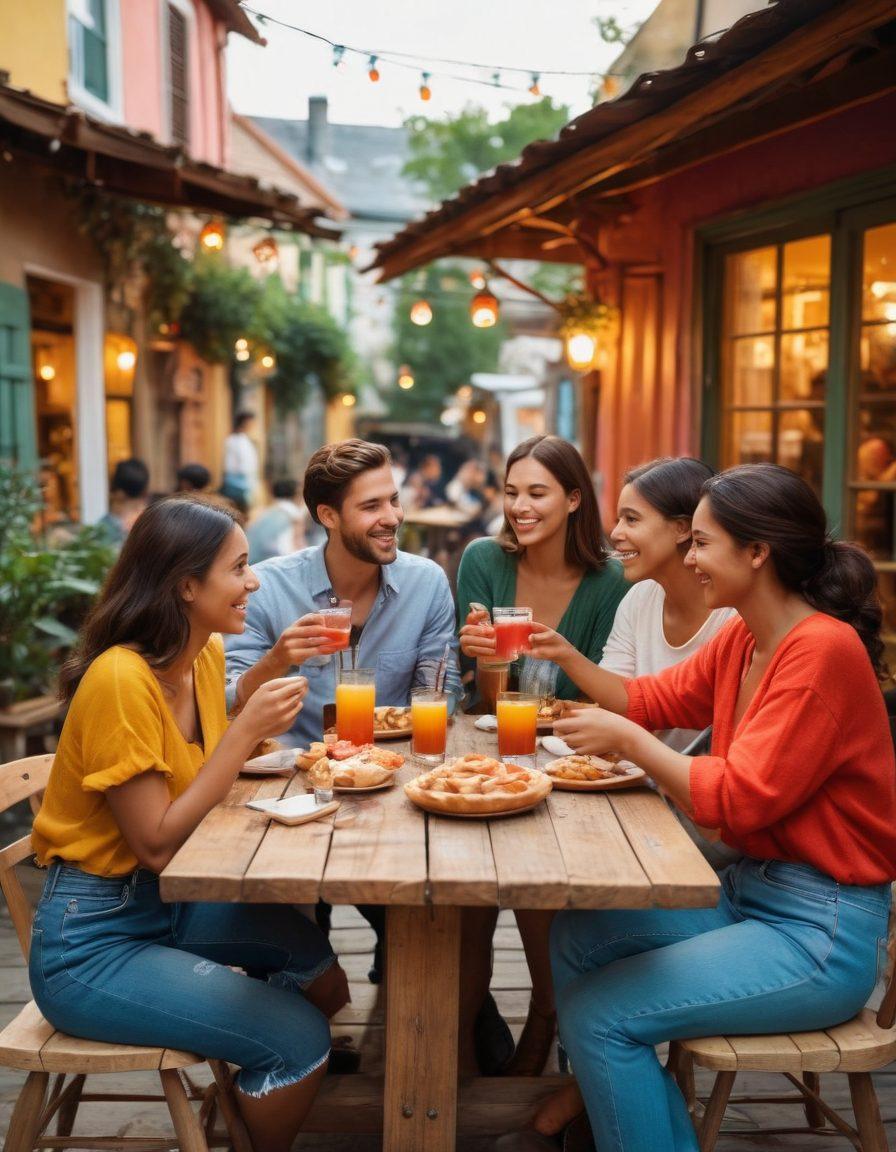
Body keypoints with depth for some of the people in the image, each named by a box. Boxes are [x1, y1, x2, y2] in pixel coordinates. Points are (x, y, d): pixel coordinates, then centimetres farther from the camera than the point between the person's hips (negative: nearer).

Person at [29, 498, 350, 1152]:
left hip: (167, 902, 9)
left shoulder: (206, 655, 2)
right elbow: (156, 844, -25)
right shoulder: (120, 678, -24)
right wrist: (246, 732, -25)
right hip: (91, 939, -9)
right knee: (297, 1039, -16)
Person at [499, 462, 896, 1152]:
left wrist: (627, 741, -17)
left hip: (823, 934, -9)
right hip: (751, 889, 9)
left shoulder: (824, 650, -22)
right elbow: (653, 701, 13)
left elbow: (738, 800, -25)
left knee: (597, 1014, -15)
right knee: (578, 938, 11)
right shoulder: (742, 640, 5)